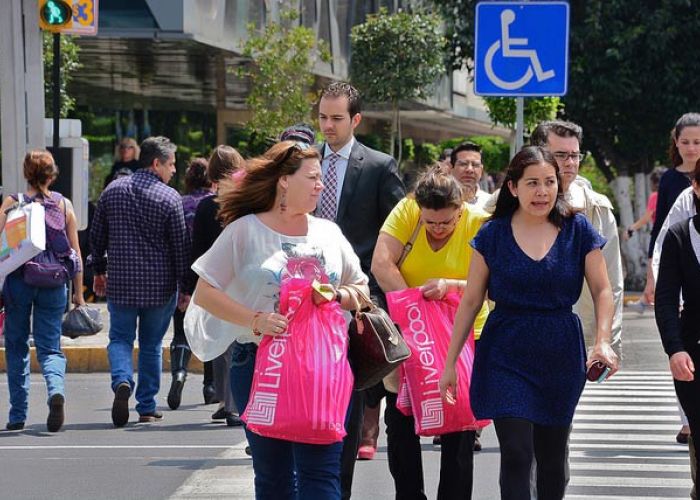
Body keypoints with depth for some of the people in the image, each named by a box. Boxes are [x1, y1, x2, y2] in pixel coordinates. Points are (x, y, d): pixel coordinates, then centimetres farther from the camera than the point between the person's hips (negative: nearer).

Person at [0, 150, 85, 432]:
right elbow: (75, 253, 4)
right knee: (50, 347, 6)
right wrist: (78, 293, 10)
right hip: (54, 285, 1)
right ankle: (56, 390, -25)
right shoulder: (64, 205, 3)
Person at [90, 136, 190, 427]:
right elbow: (180, 246, -7)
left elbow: (97, 236, 10)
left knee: (120, 338, 11)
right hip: (159, 285, -2)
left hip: (120, 283, 2)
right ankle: (147, 408, 12)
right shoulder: (169, 198, -8)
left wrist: (99, 271, 21)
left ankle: (122, 381, -18)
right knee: (152, 345, 10)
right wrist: (185, 288, 1)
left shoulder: (112, 191, 4)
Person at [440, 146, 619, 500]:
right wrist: (450, 362, 1)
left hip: (561, 355, 2)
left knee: (552, 456, 13)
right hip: (507, 356, -2)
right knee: (516, 454, -11)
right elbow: (471, 301, 2)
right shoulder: (493, 235, -2)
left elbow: (602, 290, 1)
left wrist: (603, 341, -16)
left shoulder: (577, 230, 0)